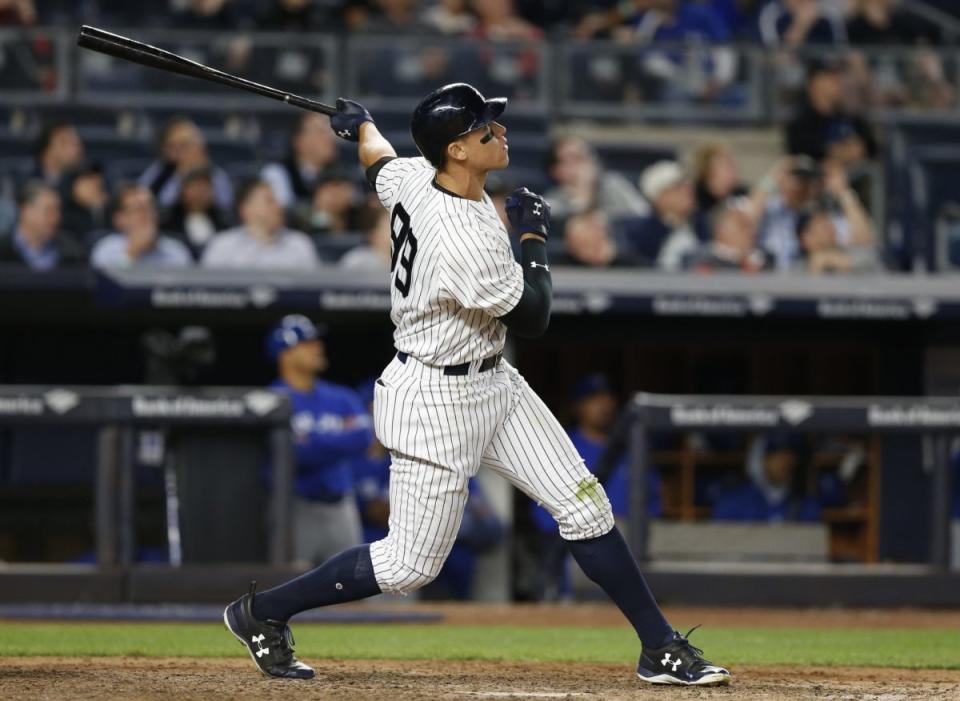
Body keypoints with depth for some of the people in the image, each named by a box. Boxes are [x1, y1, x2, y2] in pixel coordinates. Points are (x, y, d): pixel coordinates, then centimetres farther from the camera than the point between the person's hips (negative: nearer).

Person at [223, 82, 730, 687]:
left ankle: (661, 648, 8)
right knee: (411, 564, 1)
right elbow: (533, 318, -18)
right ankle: (262, 612, 18)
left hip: (495, 386, 9)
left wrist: (360, 123, 40)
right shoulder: (465, 242, -32)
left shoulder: (413, 177, -6)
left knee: (586, 506, 3)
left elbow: (377, 156, 19)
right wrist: (534, 238, -4)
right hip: (438, 402, -9)